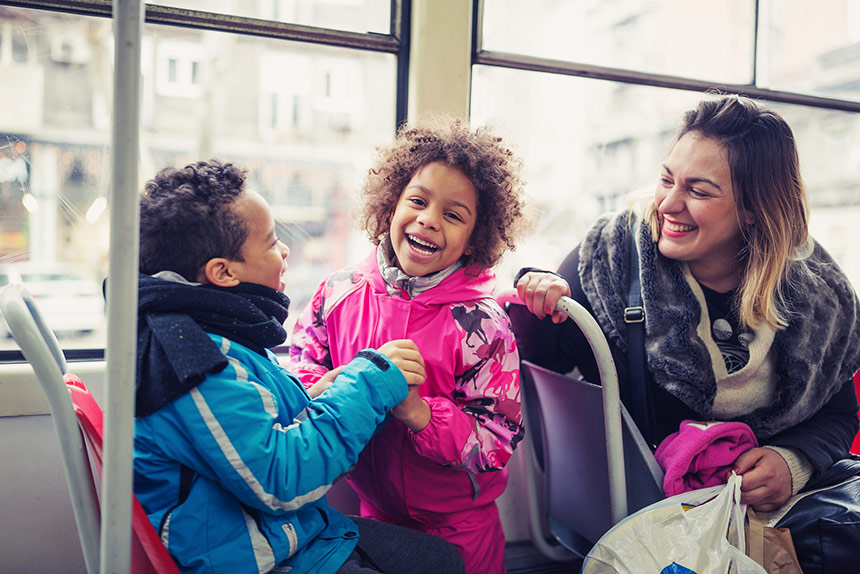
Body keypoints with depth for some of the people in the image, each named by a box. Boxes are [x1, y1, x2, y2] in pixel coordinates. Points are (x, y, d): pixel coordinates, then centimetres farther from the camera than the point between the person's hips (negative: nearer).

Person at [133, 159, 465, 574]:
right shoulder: (195, 361, -26)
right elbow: (282, 482, -29)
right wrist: (369, 382, -22)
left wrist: (327, 392, -1)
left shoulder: (222, 333, 8)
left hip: (302, 532, 10)